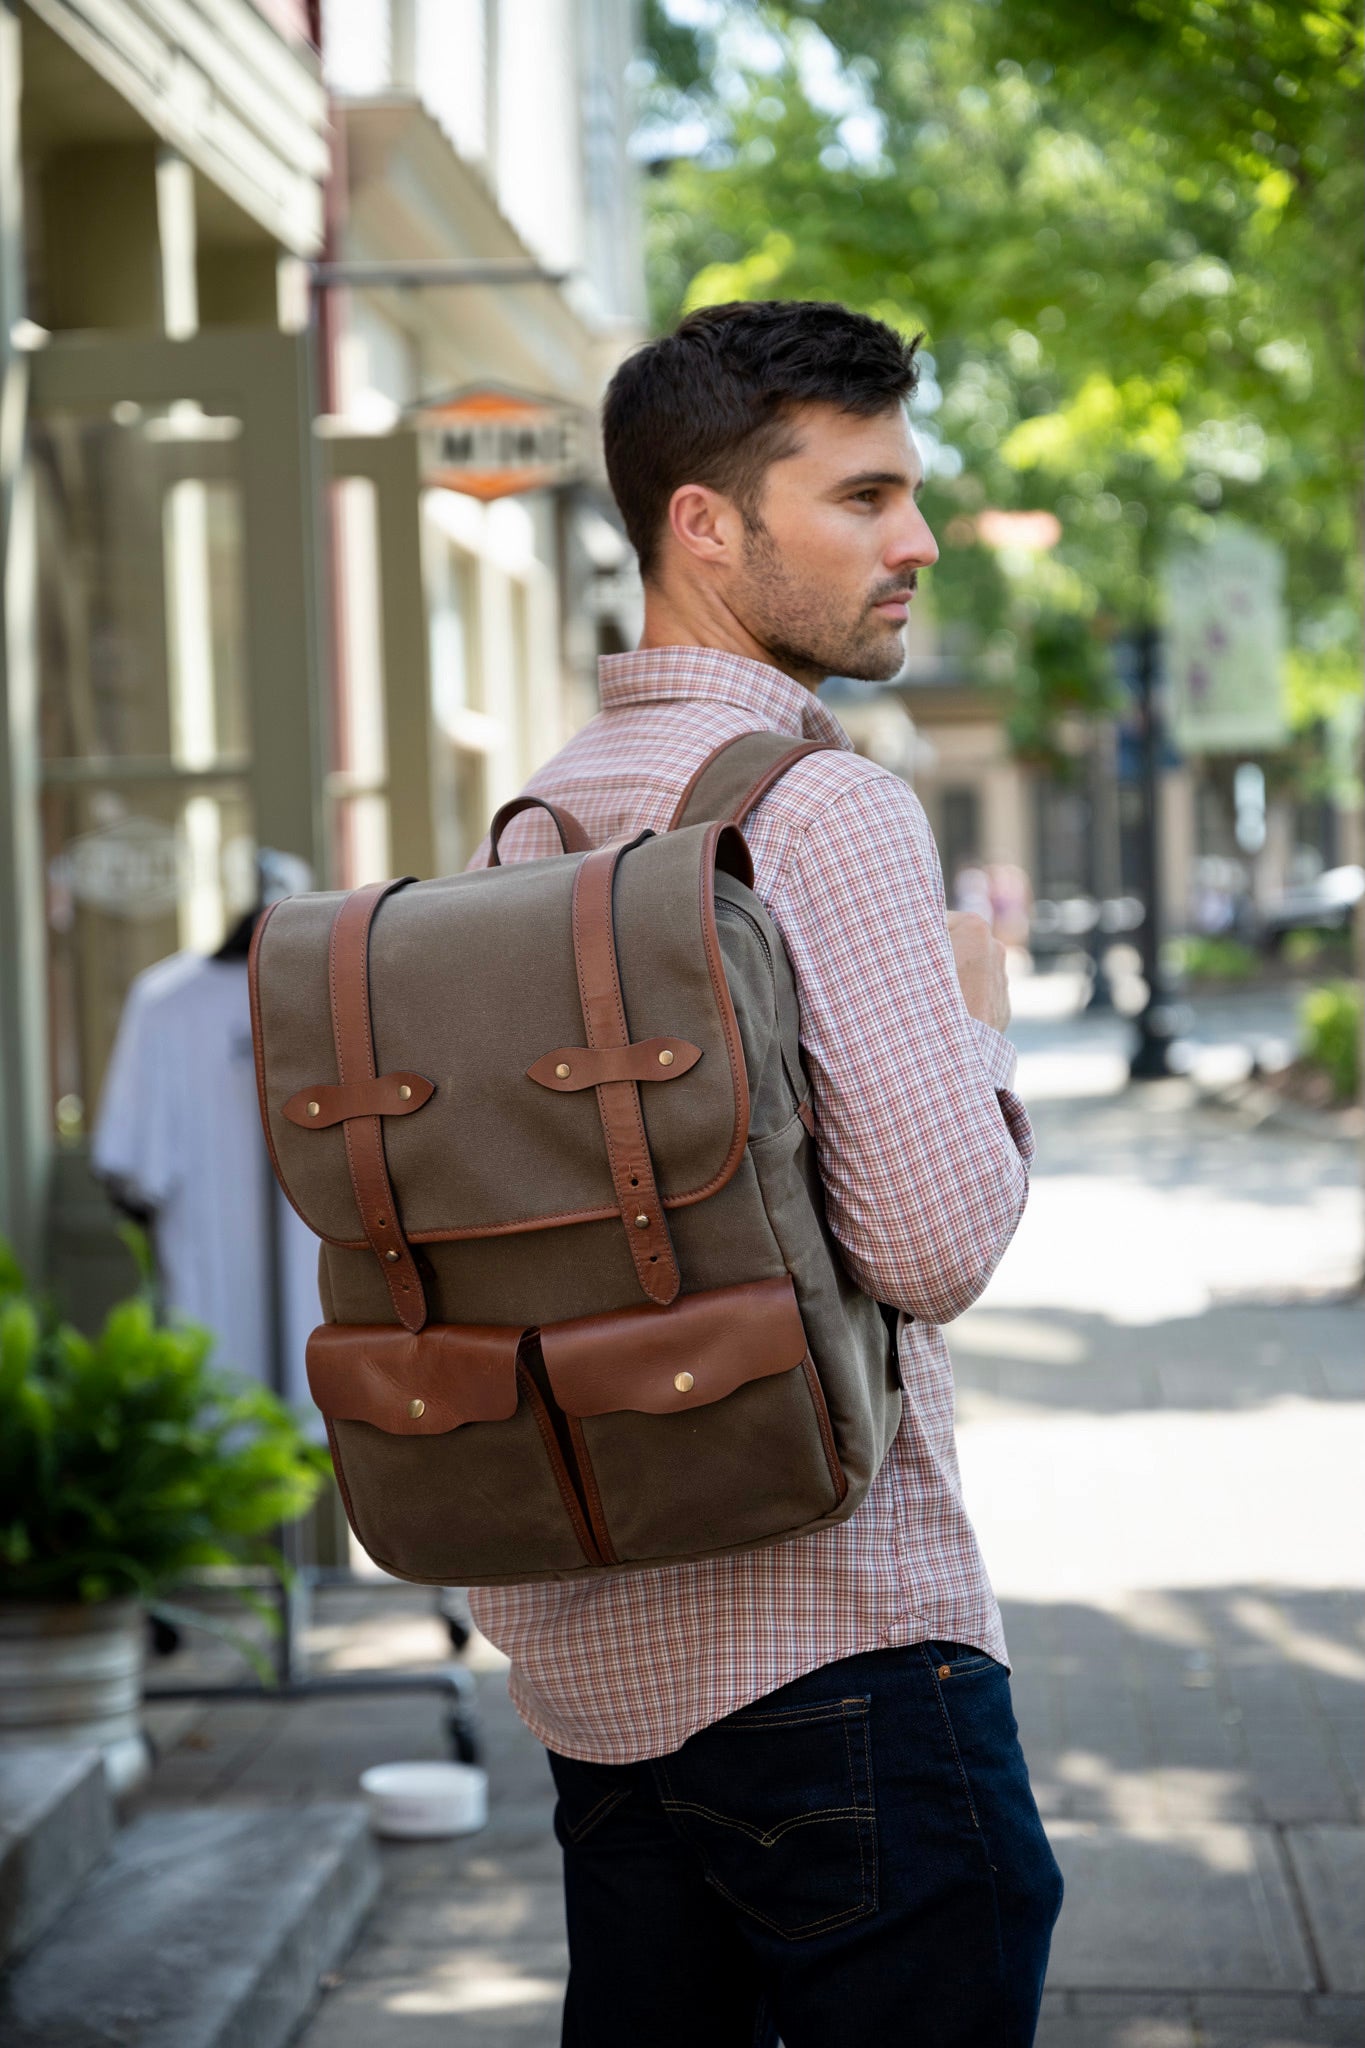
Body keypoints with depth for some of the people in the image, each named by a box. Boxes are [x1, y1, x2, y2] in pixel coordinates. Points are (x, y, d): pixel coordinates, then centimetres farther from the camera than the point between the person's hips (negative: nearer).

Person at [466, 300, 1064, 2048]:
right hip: (823, 1641, -8)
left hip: (582, 1635, 8)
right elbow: (934, 1242, -20)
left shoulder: (536, 818, 11)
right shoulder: (825, 807, -15)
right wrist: (978, 1030, -4)